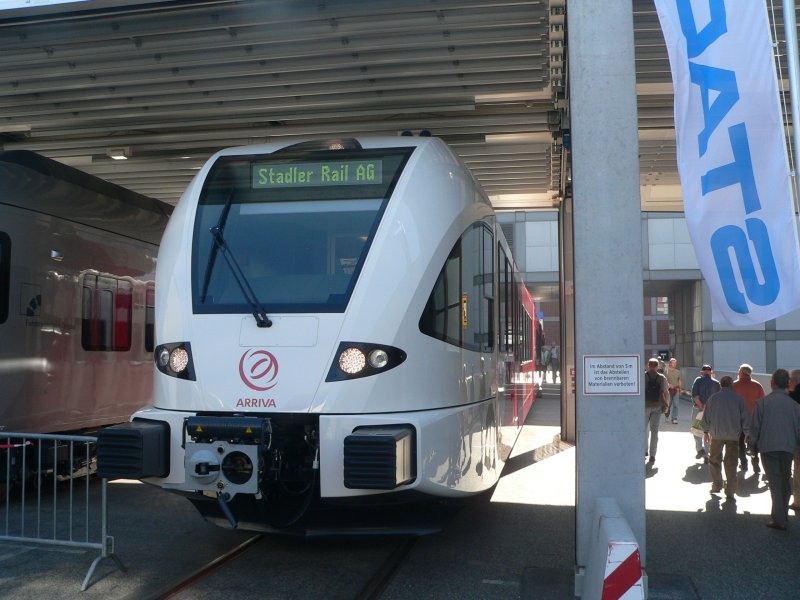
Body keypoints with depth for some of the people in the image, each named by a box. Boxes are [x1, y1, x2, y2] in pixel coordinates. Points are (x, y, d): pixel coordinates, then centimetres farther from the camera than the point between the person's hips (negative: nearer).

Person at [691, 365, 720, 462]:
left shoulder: (698, 381, -4)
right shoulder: (716, 383, 2)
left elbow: (694, 395, -15)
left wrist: (701, 406, -14)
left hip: (698, 409, -2)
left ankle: (700, 448, -4)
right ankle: (706, 455, 11)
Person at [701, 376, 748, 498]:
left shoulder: (713, 398, 0)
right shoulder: (738, 399, -1)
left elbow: (706, 416, 4)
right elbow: (745, 418, 2)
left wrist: (706, 431, 14)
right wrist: (746, 433, 11)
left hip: (717, 434, 0)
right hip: (734, 435, 0)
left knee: (714, 460, 14)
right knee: (731, 463, 5)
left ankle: (717, 485, 15)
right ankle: (730, 490, 6)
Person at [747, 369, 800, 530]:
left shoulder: (762, 402, -6)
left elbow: (754, 427, -4)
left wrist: (753, 445, 9)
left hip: (768, 448, -2)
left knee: (775, 482, 1)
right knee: (785, 482, 16)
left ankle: (779, 520, -1)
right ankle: (782, 515, 24)